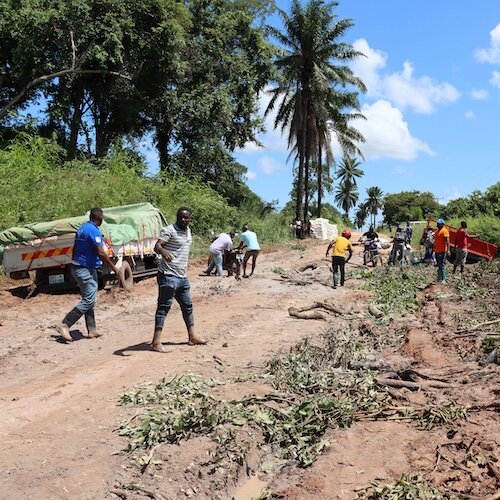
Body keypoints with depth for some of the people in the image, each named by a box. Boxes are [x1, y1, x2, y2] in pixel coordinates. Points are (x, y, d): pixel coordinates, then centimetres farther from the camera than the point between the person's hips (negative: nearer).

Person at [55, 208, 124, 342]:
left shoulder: (82, 228, 13)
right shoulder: (93, 230, -17)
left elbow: (75, 250, 20)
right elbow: (101, 253, -21)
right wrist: (115, 269, -17)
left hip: (78, 267, 11)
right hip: (85, 270, -11)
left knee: (89, 299, 14)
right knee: (89, 300, -10)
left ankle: (92, 330, 17)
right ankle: (64, 325, -10)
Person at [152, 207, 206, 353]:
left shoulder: (188, 231, 15)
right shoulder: (169, 230, -11)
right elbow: (157, 246, -25)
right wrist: (163, 251, -47)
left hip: (182, 276, 9)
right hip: (168, 276, -9)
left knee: (187, 306, 15)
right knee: (163, 307, -8)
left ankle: (192, 337, 27)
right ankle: (156, 341, -5)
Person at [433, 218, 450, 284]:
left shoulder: (444, 231, -9)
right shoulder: (436, 231, 17)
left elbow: (447, 241, -17)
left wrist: (448, 250, -25)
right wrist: (433, 249, 23)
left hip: (442, 251, -9)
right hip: (437, 251, 9)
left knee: (442, 266, -9)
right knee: (439, 266, 14)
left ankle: (443, 280, -7)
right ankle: (439, 279, 22)